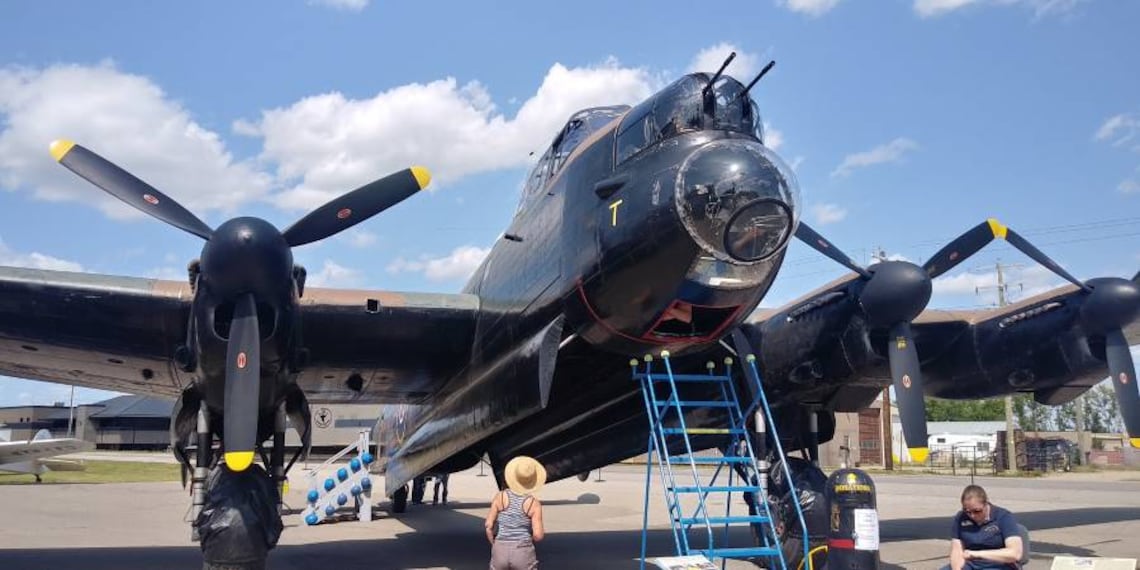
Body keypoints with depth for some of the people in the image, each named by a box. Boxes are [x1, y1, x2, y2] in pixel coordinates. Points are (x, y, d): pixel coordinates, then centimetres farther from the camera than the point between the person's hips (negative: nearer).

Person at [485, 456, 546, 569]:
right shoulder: (534, 503, -8)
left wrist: (494, 544, 8)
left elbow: (488, 525, -7)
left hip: (500, 552, 2)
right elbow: (538, 535, -13)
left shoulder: (500, 497, -4)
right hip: (524, 552, -2)